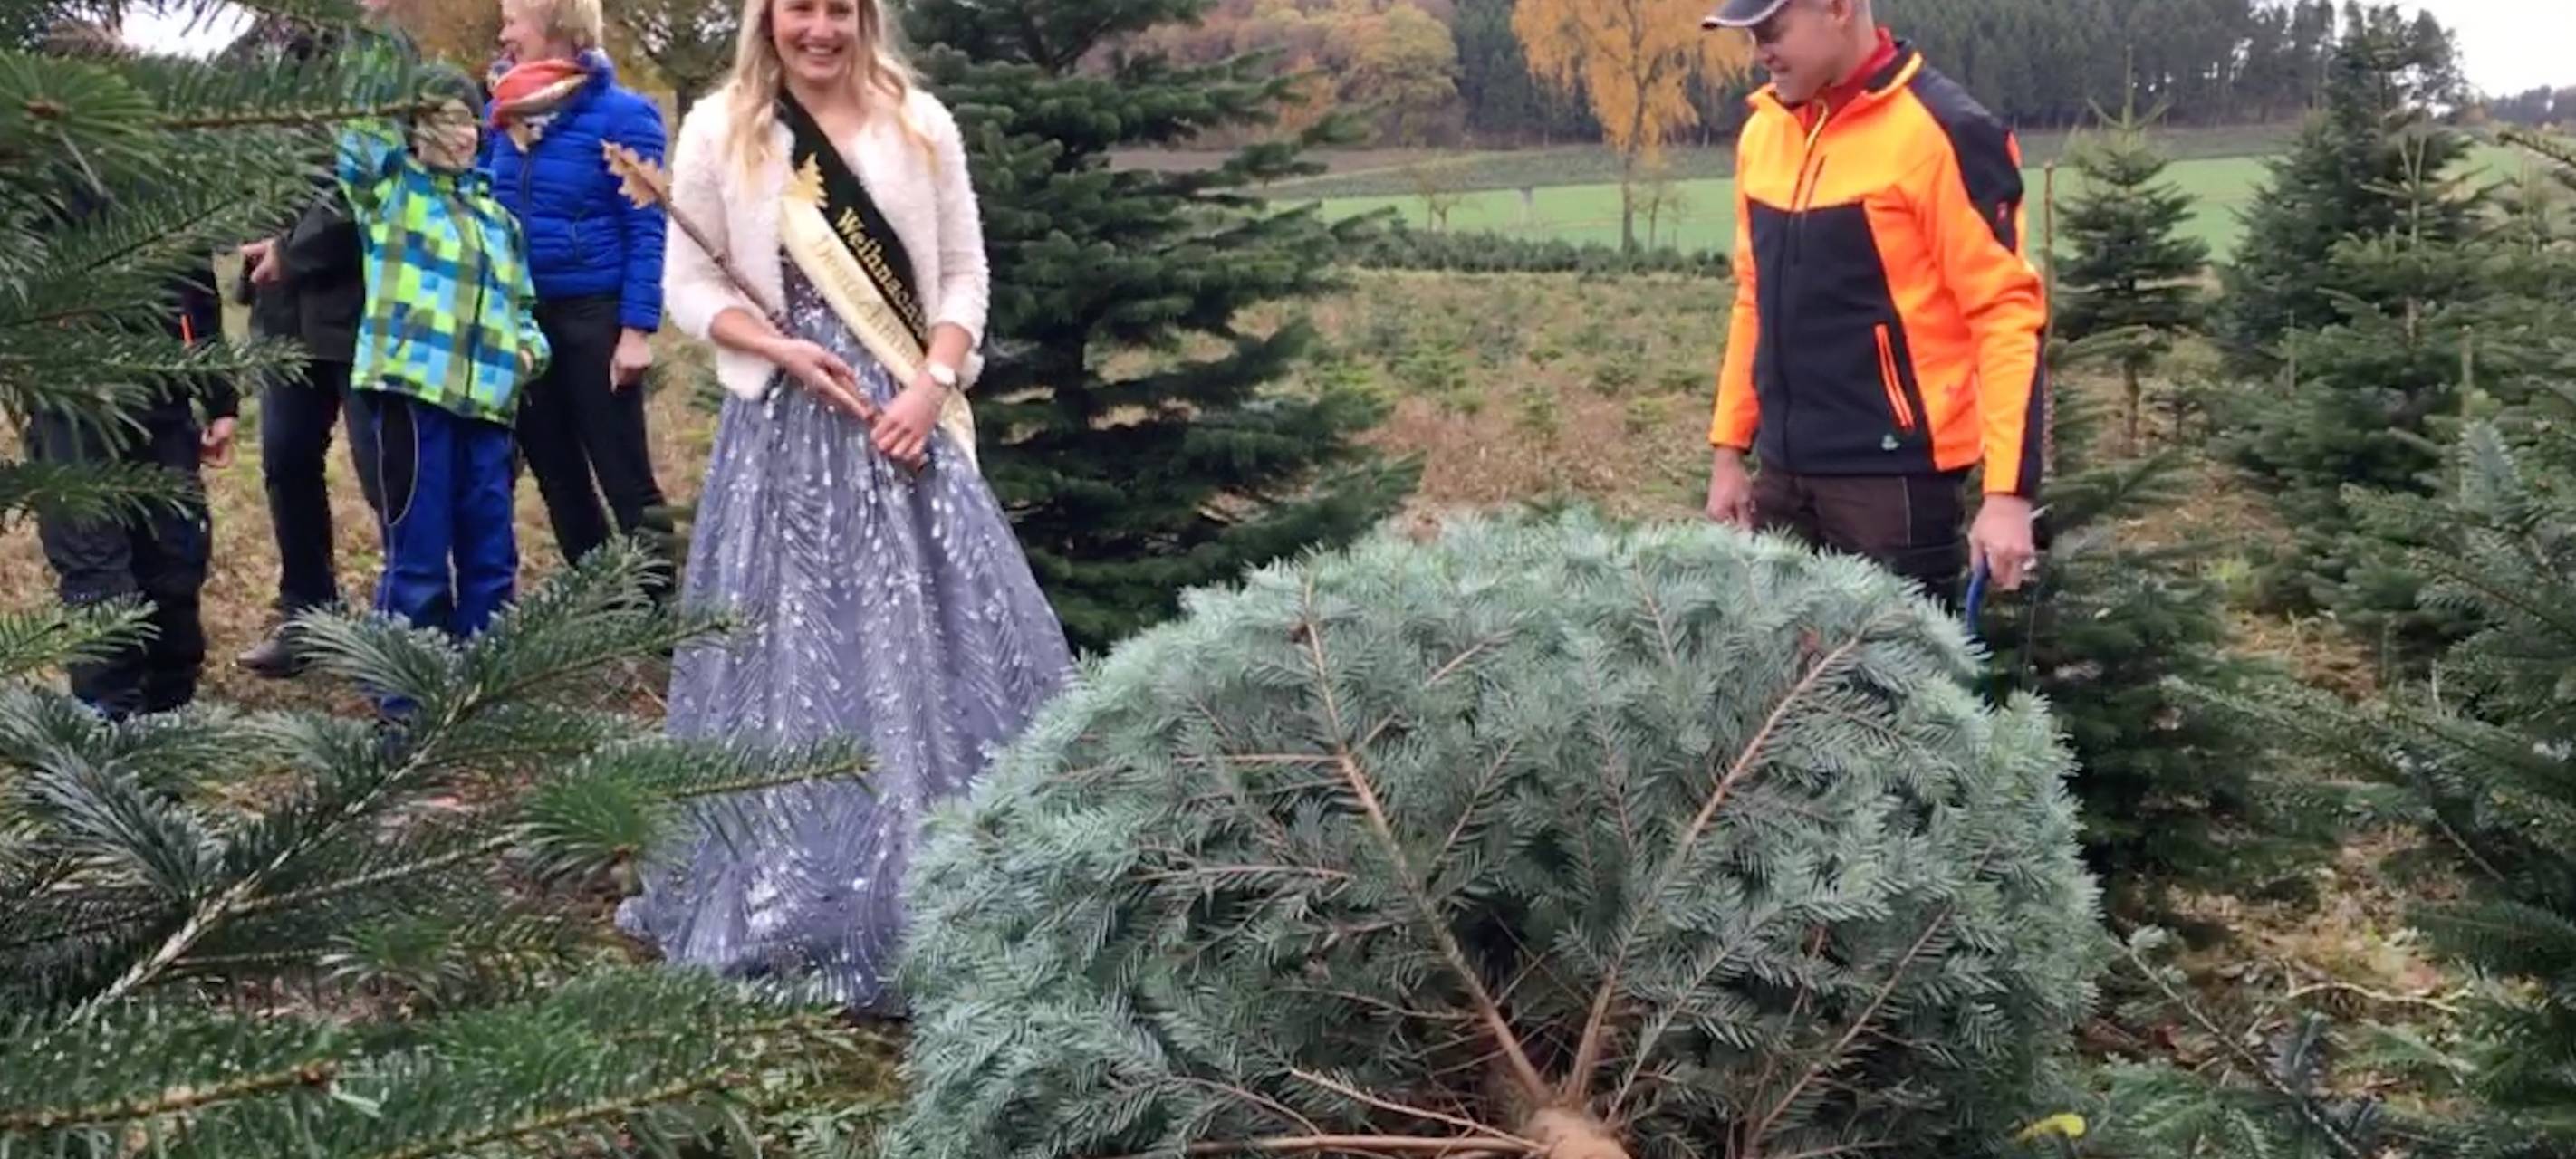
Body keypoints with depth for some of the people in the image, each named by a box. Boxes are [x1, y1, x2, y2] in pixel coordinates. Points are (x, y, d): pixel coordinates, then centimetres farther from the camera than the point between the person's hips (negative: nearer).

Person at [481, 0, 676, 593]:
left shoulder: (621, 114, -10)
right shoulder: (504, 112, 7)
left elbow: (645, 229, -12)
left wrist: (637, 330, -17)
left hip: (594, 316, -6)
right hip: (521, 318, 6)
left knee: (624, 476, -3)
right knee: (557, 475, 13)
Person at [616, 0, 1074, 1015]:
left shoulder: (918, 124, 4)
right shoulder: (719, 130, 1)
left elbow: (965, 271, 5)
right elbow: (688, 284, 2)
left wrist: (934, 382, -9)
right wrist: (784, 350, -13)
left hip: (908, 419, 2)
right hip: (785, 425, -1)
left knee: (942, 640, 2)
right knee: (795, 650, 1)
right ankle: (793, 901, 14)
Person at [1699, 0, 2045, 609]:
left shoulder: (1941, 132, -13)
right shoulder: (1762, 133, 9)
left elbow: (2007, 314, -14)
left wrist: (2008, 490, -19)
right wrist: (1729, 447, 15)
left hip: (1896, 475, -7)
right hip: (1784, 474, 7)